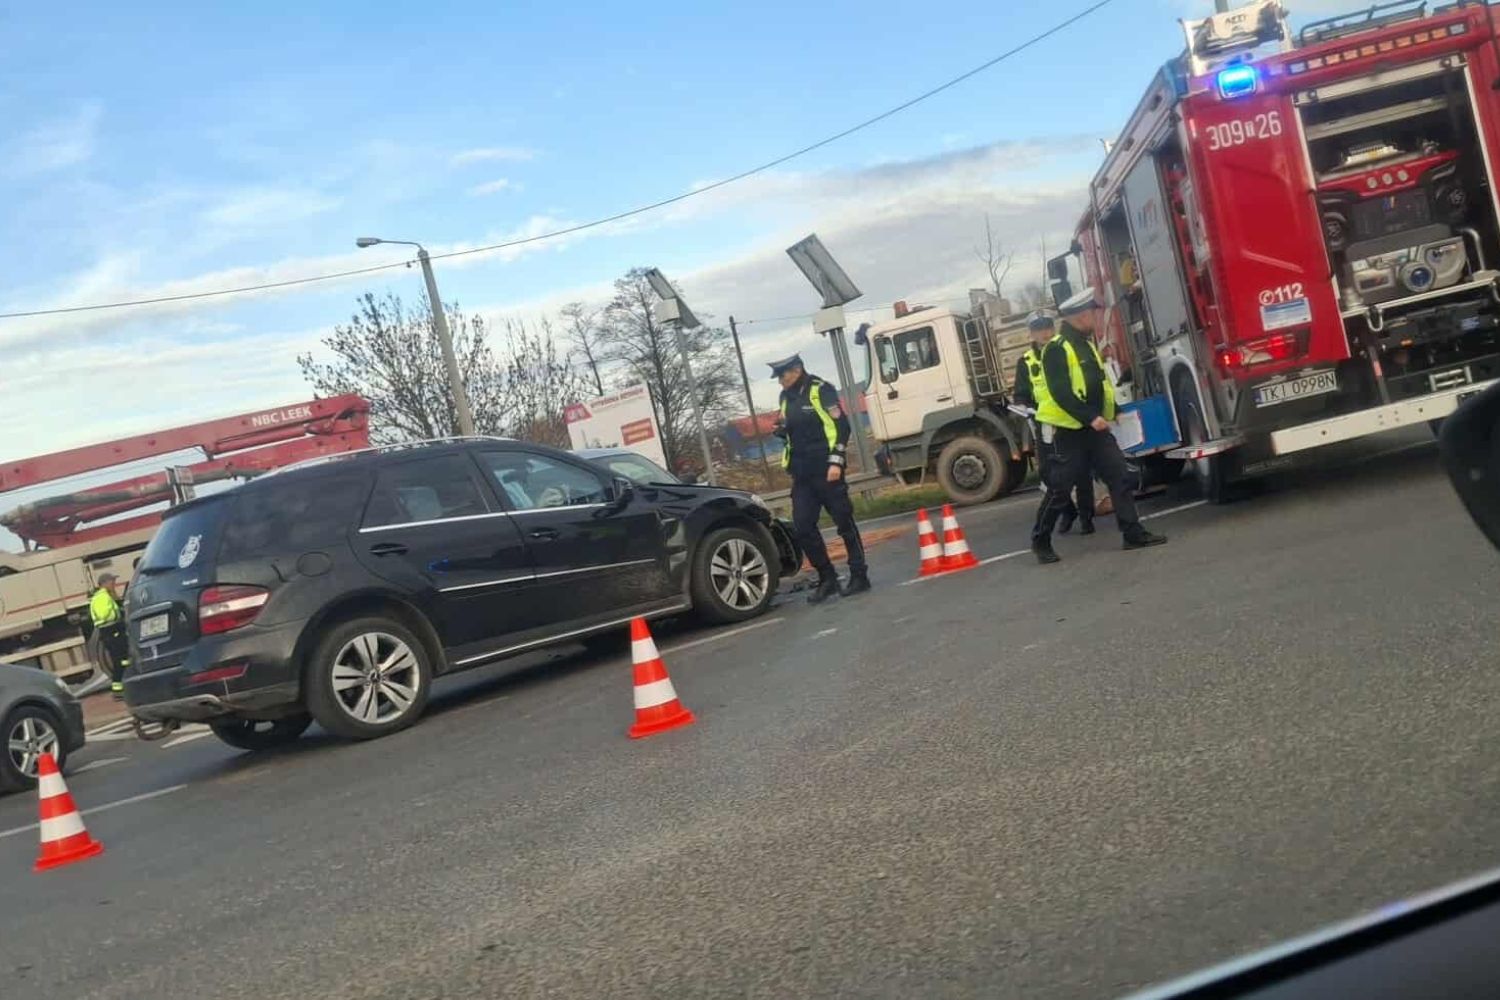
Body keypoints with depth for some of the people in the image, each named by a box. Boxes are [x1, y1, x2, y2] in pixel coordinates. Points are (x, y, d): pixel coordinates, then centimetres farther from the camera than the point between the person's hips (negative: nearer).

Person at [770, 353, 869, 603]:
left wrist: (836, 461, -18)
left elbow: (840, 426, -12)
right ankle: (827, 578, 11)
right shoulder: (786, 397, 13)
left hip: (825, 469, -7)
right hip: (801, 474, 7)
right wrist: (782, 430, 3)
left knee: (844, 521, 0)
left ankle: (859, 575, 8)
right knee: (802, 526, 2)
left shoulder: (820, 390, -8)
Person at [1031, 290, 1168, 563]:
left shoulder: (1086, 344, 14)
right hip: (1068, 431, -8)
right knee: (1059, 489, -1)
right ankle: (1040, 541, 12)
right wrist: (1090, 418, -26)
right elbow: (1060, 393, -23)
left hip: (1094, 428, 8)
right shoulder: (1056, 349, -15)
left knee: (1121, 476, 0)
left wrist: (1114, 409, 20)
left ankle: (1133, 533, 3)